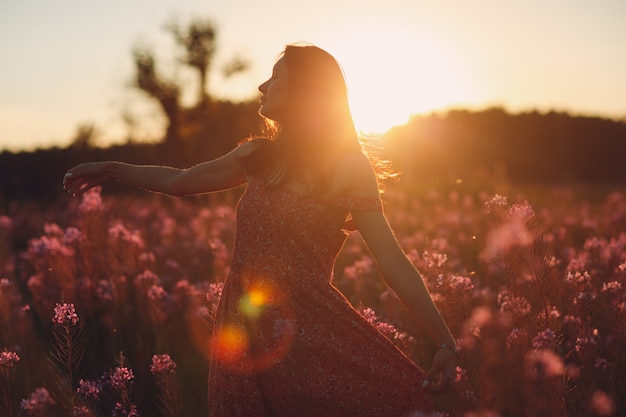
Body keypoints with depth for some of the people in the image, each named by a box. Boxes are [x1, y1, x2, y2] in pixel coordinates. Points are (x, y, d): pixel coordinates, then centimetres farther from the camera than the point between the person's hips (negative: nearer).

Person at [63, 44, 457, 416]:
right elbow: (179, 181, 26)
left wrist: (446, 342, -12)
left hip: (311, 331, -4)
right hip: (246, 332, 5)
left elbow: (393, 261, -9)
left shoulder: (349, 166, -5)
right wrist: (111, 169, 34)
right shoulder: (258, 155, 10)